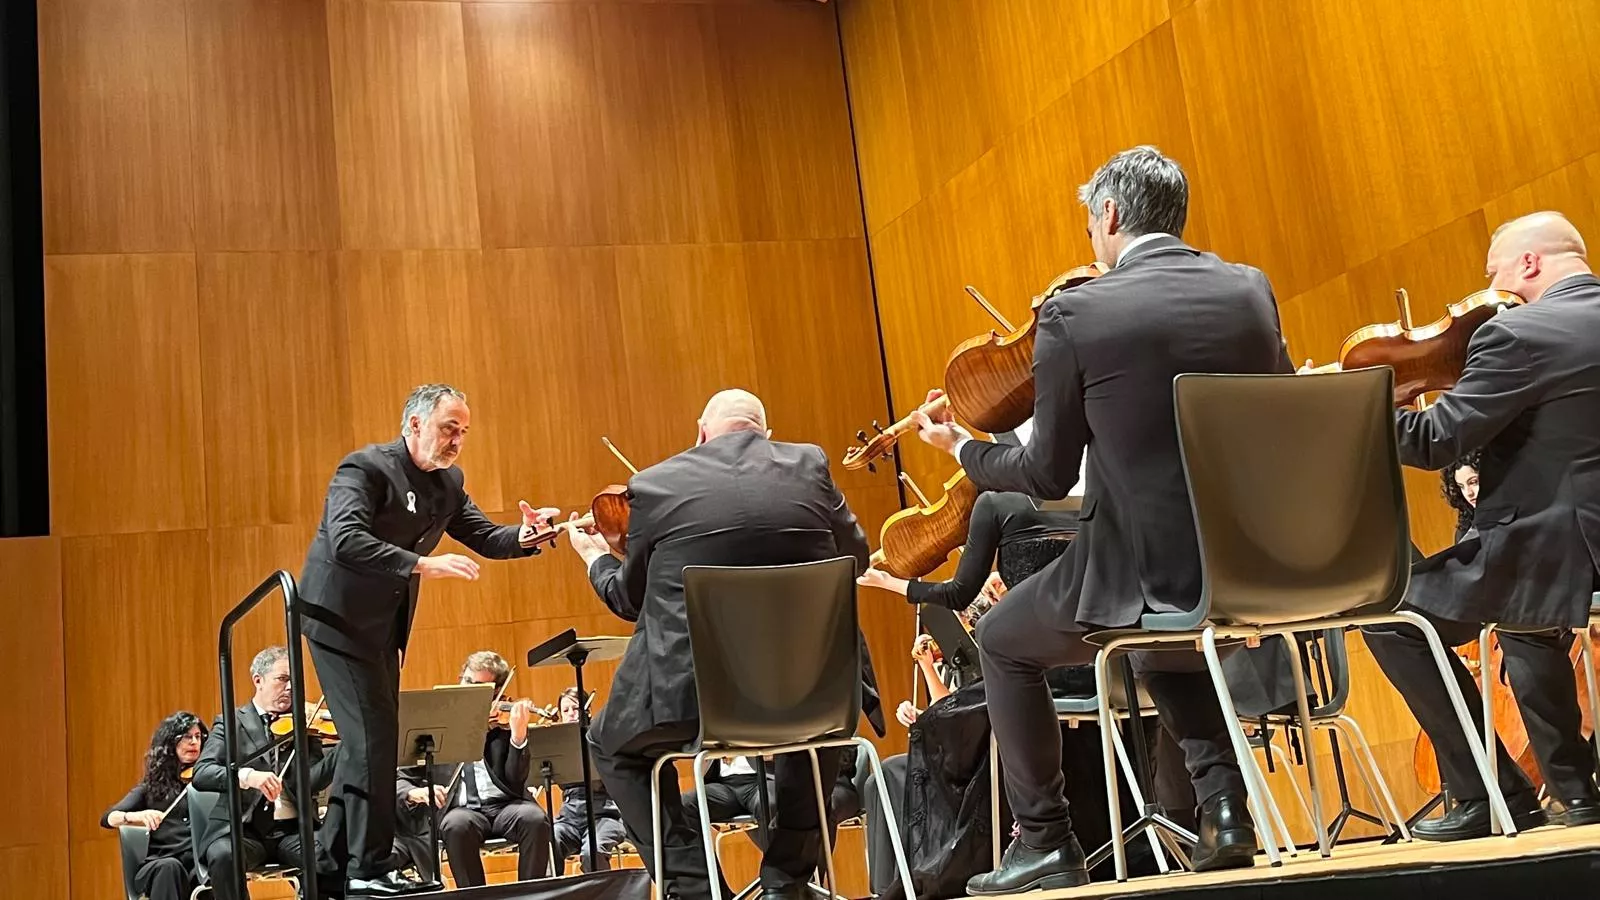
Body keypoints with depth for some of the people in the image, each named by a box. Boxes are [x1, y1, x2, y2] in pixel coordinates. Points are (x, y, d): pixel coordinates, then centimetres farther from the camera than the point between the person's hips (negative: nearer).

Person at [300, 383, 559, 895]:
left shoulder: (448, 482, 7)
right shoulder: (366, 468, -17)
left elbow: (483, 536, 7)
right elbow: (345, 540, -31)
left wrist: (524, 537, -15)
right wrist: (423, 565, -38)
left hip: (382, 627, 9)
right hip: (340, 619, -9)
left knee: (368, 740, 14)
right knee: (374, 738, -10)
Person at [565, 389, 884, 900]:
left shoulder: (655, 483, 2)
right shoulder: (810, 465, 6)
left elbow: (630, 599, 13)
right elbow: (855, 559, 17)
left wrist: (594, 558, 35)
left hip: (693, 690, -2)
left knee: (612, 746, 29)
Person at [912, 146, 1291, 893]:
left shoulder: (1073, 315, -10)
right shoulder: (1251, 290, 4)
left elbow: (1048, 476, -5)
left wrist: (962, 448, 13)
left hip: (1148, 578, -5)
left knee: (1003, 641, 23)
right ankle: (1222, 799, 22)